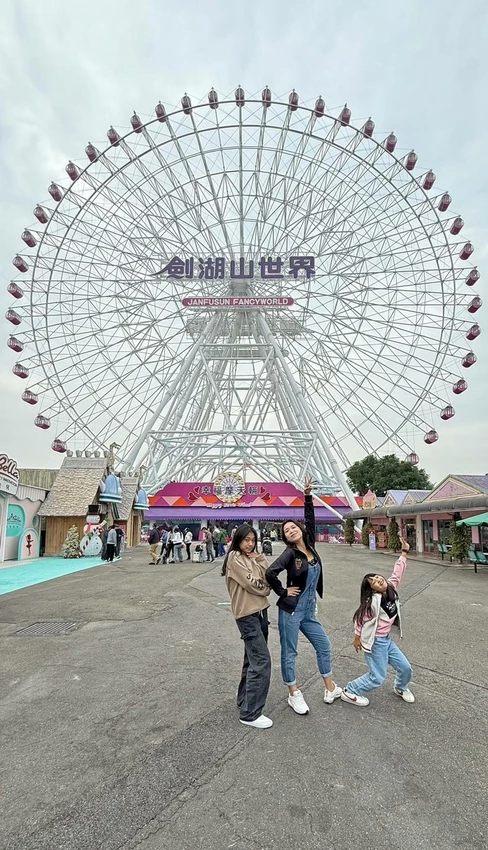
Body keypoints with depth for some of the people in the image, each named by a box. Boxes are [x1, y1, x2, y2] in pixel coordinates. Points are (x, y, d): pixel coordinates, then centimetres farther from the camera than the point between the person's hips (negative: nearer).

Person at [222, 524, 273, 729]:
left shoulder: (252, 558, 12)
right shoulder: (234, 557, -12)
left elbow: (268, 579, 4)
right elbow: (252, 584, -17)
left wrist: (260, 560, -9)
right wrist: (265, 588, 0)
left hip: (260, 611, 8)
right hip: (247, 614, -8)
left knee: (253, 659, 17)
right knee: (262, 661, -8)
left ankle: (244, 699, 32)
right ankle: (250, 714, 1)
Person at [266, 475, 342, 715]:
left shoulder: (310, 546, 1)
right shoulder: (290, 553, -17)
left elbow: (310, 520, 0)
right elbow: (270, 573, -29)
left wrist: (308, 495, -7)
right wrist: (283, 592, -16)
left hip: (308, 610, 7)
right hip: (291, 610, -7)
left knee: (323, 645, 17)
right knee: (289, 653, 8)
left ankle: (331, 689, 34)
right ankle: (294, 695, 26)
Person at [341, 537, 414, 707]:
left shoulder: (391, 588, -8)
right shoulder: (373, 601, -27)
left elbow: (397, 572, -2)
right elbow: (361, 619, -16)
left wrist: (404, 553, -5)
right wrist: (357, 638, -5)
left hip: (387, 639, 8)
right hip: (375, 642, -8)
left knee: (405, 668, 16)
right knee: (377, 678, 0)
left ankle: (401, 688, 48)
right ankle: (349, 692, 17)